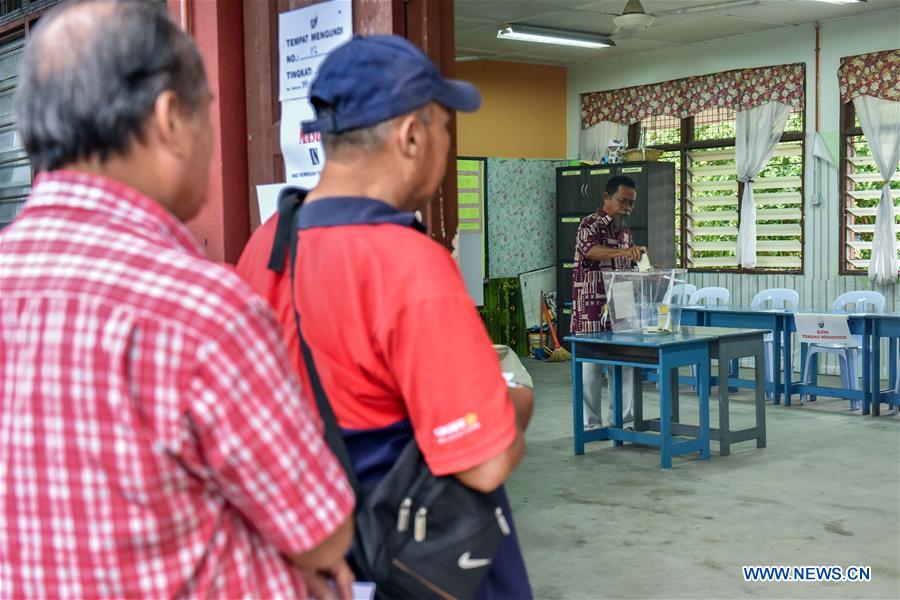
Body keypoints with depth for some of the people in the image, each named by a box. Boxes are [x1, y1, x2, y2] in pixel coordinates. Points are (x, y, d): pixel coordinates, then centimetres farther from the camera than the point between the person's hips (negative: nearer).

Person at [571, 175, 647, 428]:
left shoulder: (625, 230, 16)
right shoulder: (591, 224, -7)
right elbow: (591, 250, -30)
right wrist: (623, 251, -44)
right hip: (592, 310, -7)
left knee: (624, 364, 6)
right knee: (592, 366, -2)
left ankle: (620, 420, 14)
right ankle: (590, 424, 6)